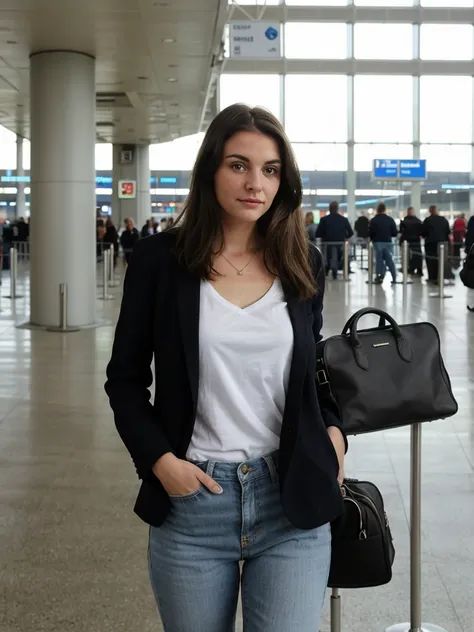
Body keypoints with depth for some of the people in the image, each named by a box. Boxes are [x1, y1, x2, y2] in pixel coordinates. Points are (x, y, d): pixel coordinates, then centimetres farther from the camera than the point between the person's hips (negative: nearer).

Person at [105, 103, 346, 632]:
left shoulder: (302, 264, 5)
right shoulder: (160, 259, -2)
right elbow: (125, 378, 4)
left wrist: (331, 430, 0)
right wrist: (159, 459, -9)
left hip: (293, 501, 1)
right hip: (191, 497, -1)